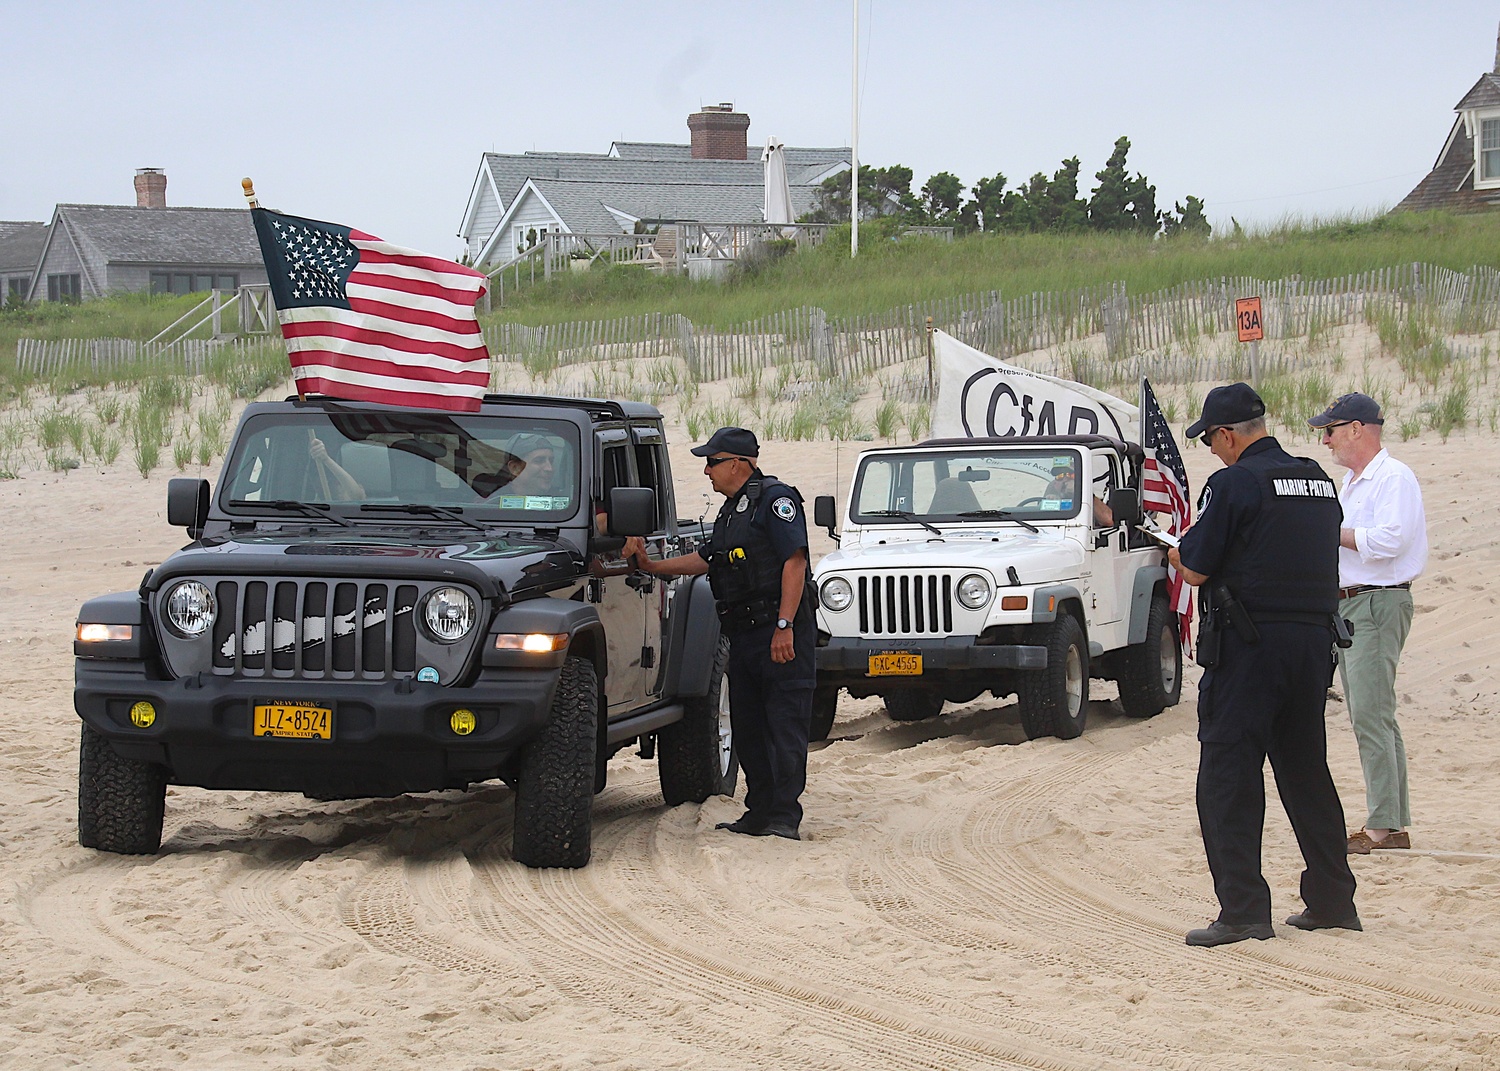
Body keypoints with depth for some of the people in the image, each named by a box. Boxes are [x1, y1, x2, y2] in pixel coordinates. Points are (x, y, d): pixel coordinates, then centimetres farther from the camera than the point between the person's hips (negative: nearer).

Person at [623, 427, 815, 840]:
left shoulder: (775, 499, -10)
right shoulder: (731, 510, 20)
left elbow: (795, 562, -17)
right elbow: (708, 559, 30)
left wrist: (784, 627, -23)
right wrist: (650, 565, 25)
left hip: (782, 634, -10)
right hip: (744, 634, 10)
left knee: (784, 725, -8)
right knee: (747, 727, 10)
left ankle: (785, 817, -10)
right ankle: (760, 814, 16)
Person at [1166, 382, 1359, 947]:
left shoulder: (1233, 484, -11)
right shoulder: (1319, 481, 11)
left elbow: (1195, 571, -11)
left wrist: (1177, 553, 12)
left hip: (1249, 646, -7)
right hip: (1314, 640, 7)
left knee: (1228, 777, -3)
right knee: (1306, 769, 17)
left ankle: (1243, 910, -8)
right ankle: (1332, 900, 20)